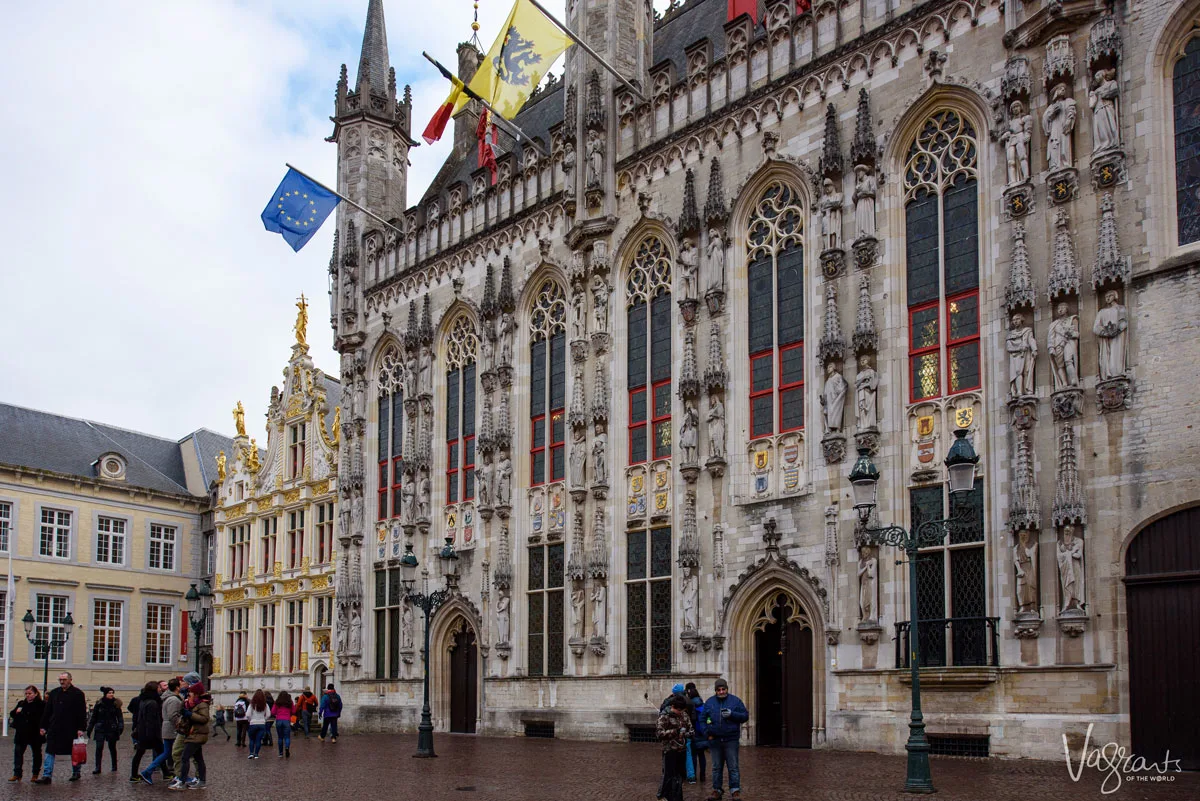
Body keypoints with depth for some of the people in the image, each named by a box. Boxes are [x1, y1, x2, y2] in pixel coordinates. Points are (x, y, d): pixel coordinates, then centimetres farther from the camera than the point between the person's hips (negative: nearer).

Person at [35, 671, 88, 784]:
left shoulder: (78, 694, -5)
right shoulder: (54, 693, 9)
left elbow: (82, 713, -7)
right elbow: (47, 711, 13)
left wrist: (81, 728, -13)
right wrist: (43, 726, 9)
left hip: (71, 730, -4)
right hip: (54, 729, 4)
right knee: (49, 752, -3)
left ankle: (76, 773, 25)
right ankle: (47, 776, -3)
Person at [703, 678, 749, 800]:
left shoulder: (735, 701, 3)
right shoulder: (709, 702, 9)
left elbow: (745, 716, 1)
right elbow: (703, 719, 14)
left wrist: (732, 714, -14)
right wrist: (707, 732, 0)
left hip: (731, 740, -2)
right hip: (715, 740, 2)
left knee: (733, 767, -1)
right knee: (716, 767, 10)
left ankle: (735, 791, 4)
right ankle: (717, 790, 18)